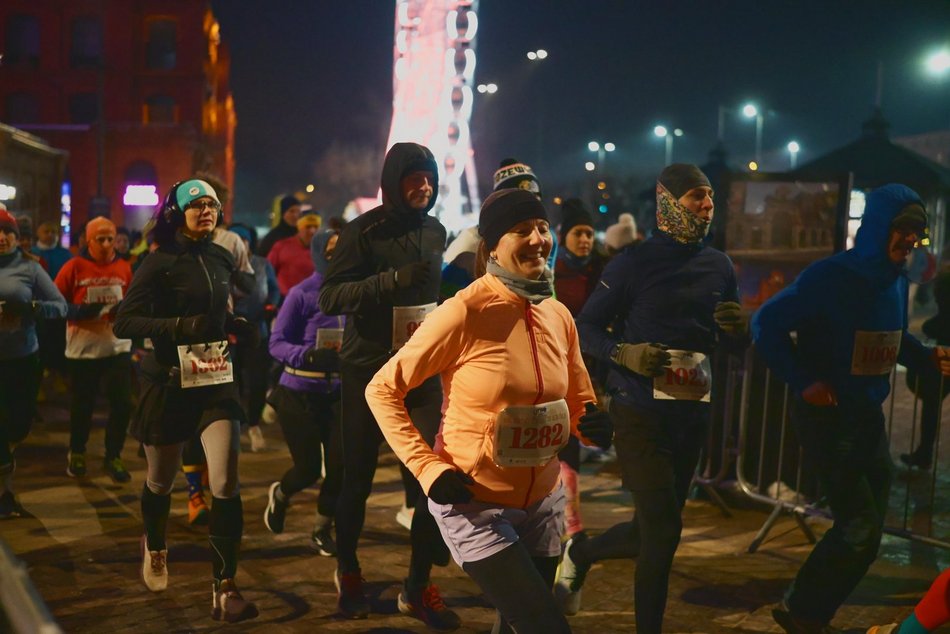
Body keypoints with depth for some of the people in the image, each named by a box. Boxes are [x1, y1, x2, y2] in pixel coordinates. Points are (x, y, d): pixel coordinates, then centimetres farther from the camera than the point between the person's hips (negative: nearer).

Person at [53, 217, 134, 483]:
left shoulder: (125, 268, 2)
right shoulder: (74, 267, -6)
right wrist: (80, 311, -20)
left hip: (118, 347, 2)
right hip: (83, 349, -2)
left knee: (123, 403, -3)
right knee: (82, 404, 11)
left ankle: (113, 456, 15)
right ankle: (76, 453, 34)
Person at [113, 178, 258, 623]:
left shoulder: (223, 260, 6)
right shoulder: (159, 263, -9)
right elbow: (123, 323, -17)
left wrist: (235, 325, 6)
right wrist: (182, 326, -28)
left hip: (216, 379, 3)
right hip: (169, 383, -3)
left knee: (225, 485, -11)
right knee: (161, 481, 16)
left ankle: (224, 590, -6)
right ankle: (154, 548, 47)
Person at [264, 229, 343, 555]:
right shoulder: (302, 294, -11)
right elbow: (276, 343, -12)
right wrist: (309, 355, -29)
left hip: (338, 392, 3)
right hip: (299, 394, -3)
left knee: (339, 464, -4)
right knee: (309, 467, 1)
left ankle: (322, 530, 20)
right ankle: (279, 495, 38)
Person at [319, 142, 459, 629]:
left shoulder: (435, 232, 10)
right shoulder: (364, 231, -7)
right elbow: (329, 296, -16)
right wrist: (393, 279, -26)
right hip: (368, 371, -4)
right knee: (358, 478, 8)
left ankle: (418, 587, 12)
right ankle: (347, 569, 34)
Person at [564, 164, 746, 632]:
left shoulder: (719, 266, 8)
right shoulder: (634, 263, -8)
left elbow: (730, 341, 16)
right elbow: (586, 327, -6)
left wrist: (736, 327, -7)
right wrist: (624, 353, -23)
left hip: (692, 415, 6)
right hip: (640, 414, -6)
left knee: (653, 530, 13)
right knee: (663, 531, -6)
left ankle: (581, 552, 42)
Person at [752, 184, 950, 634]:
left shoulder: (896, 281, 5)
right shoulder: (831, 276, -17)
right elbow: (767, 324, -17)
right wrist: (803, 382, -19)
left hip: (869, 416, 8)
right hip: (826, 416, -8)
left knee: (862, 531, 13)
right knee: (860, 531, -7)